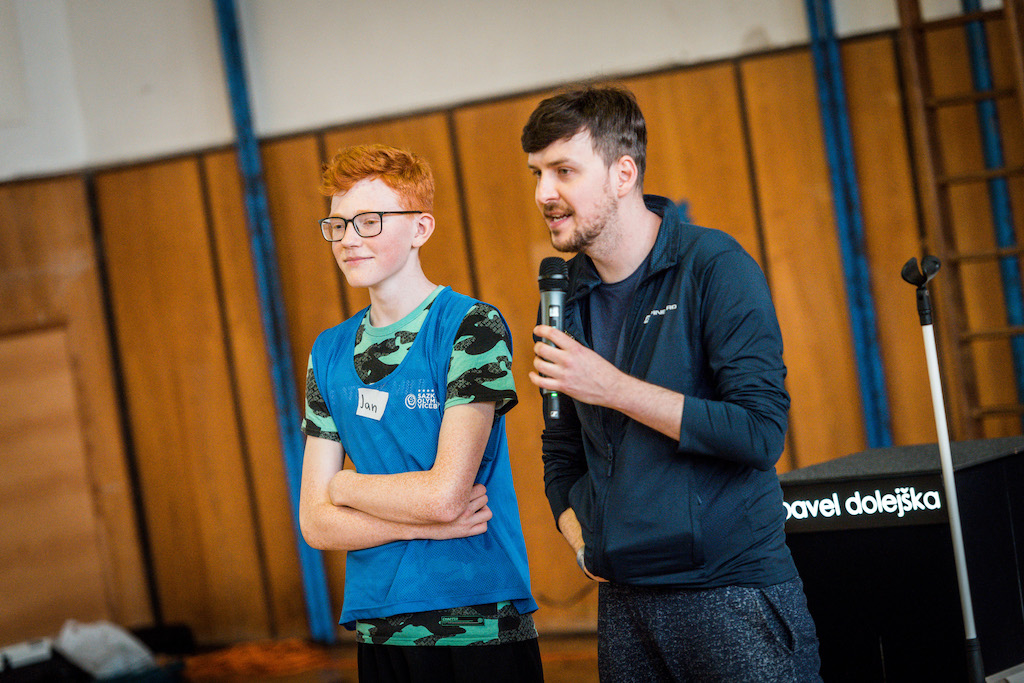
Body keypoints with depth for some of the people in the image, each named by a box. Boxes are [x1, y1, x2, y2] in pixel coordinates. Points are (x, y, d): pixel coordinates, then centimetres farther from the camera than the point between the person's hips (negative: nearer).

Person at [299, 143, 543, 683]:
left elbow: (445, 493, -17)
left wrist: (344, 484, -1)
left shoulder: (472, 328, -8)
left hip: (478, 623, -5)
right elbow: (316, 523, 3)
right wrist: (422, 523, -12)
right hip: (377, 630, 5)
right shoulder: (330, 354, 9)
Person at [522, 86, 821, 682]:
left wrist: (613, 388, -16)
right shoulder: (567, 296, 10)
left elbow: (761, 432, -17)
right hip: (624, 604, 5)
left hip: (733, 594, -5)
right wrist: (583, 542, 2)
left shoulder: (714, 265, -8)